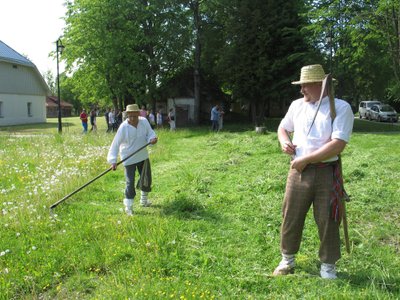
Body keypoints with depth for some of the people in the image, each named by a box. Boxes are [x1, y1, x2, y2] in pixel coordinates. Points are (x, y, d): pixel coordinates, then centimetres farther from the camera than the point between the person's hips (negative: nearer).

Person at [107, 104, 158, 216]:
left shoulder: (144, 121, -9)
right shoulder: (123, 127, -21)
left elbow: (150, 132, 1)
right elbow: (115, 144, -21)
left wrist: (152, 138, -24)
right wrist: (113, 160, -28)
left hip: (143, 156, 5)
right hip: (129, 158, -5)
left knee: (146, 179, 17)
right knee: (130, 182, -8)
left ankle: (144, 200, 40)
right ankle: (128, 207, 5)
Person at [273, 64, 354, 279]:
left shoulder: (340, 107, -9)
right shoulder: (297, 105, 8)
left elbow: (338, 145, -19)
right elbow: (283, 127, 26)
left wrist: (305, 159, -17)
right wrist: (284, 142, 2)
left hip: (326, 173, -4)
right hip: (298, 171, 4)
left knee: (327, 221, 7)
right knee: (291, 217, 11)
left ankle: (328, 266, 25)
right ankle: (287, 260, 30)